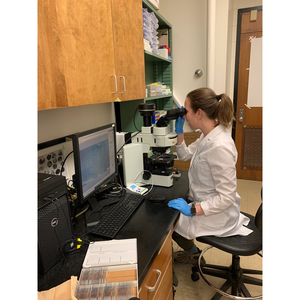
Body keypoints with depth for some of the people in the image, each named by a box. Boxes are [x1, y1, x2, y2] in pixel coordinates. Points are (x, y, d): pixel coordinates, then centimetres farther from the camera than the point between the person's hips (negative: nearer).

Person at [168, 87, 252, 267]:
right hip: (207, 203, 9)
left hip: (217, 215, -9)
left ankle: (195, 255, 32)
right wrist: (179, 131, -1)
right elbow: (185, 155, 11)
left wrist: (192, 210, -27)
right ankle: (191, 251, 39)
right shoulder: (209, 136, -2)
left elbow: (226, 197, -30)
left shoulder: (219, 146, -33)